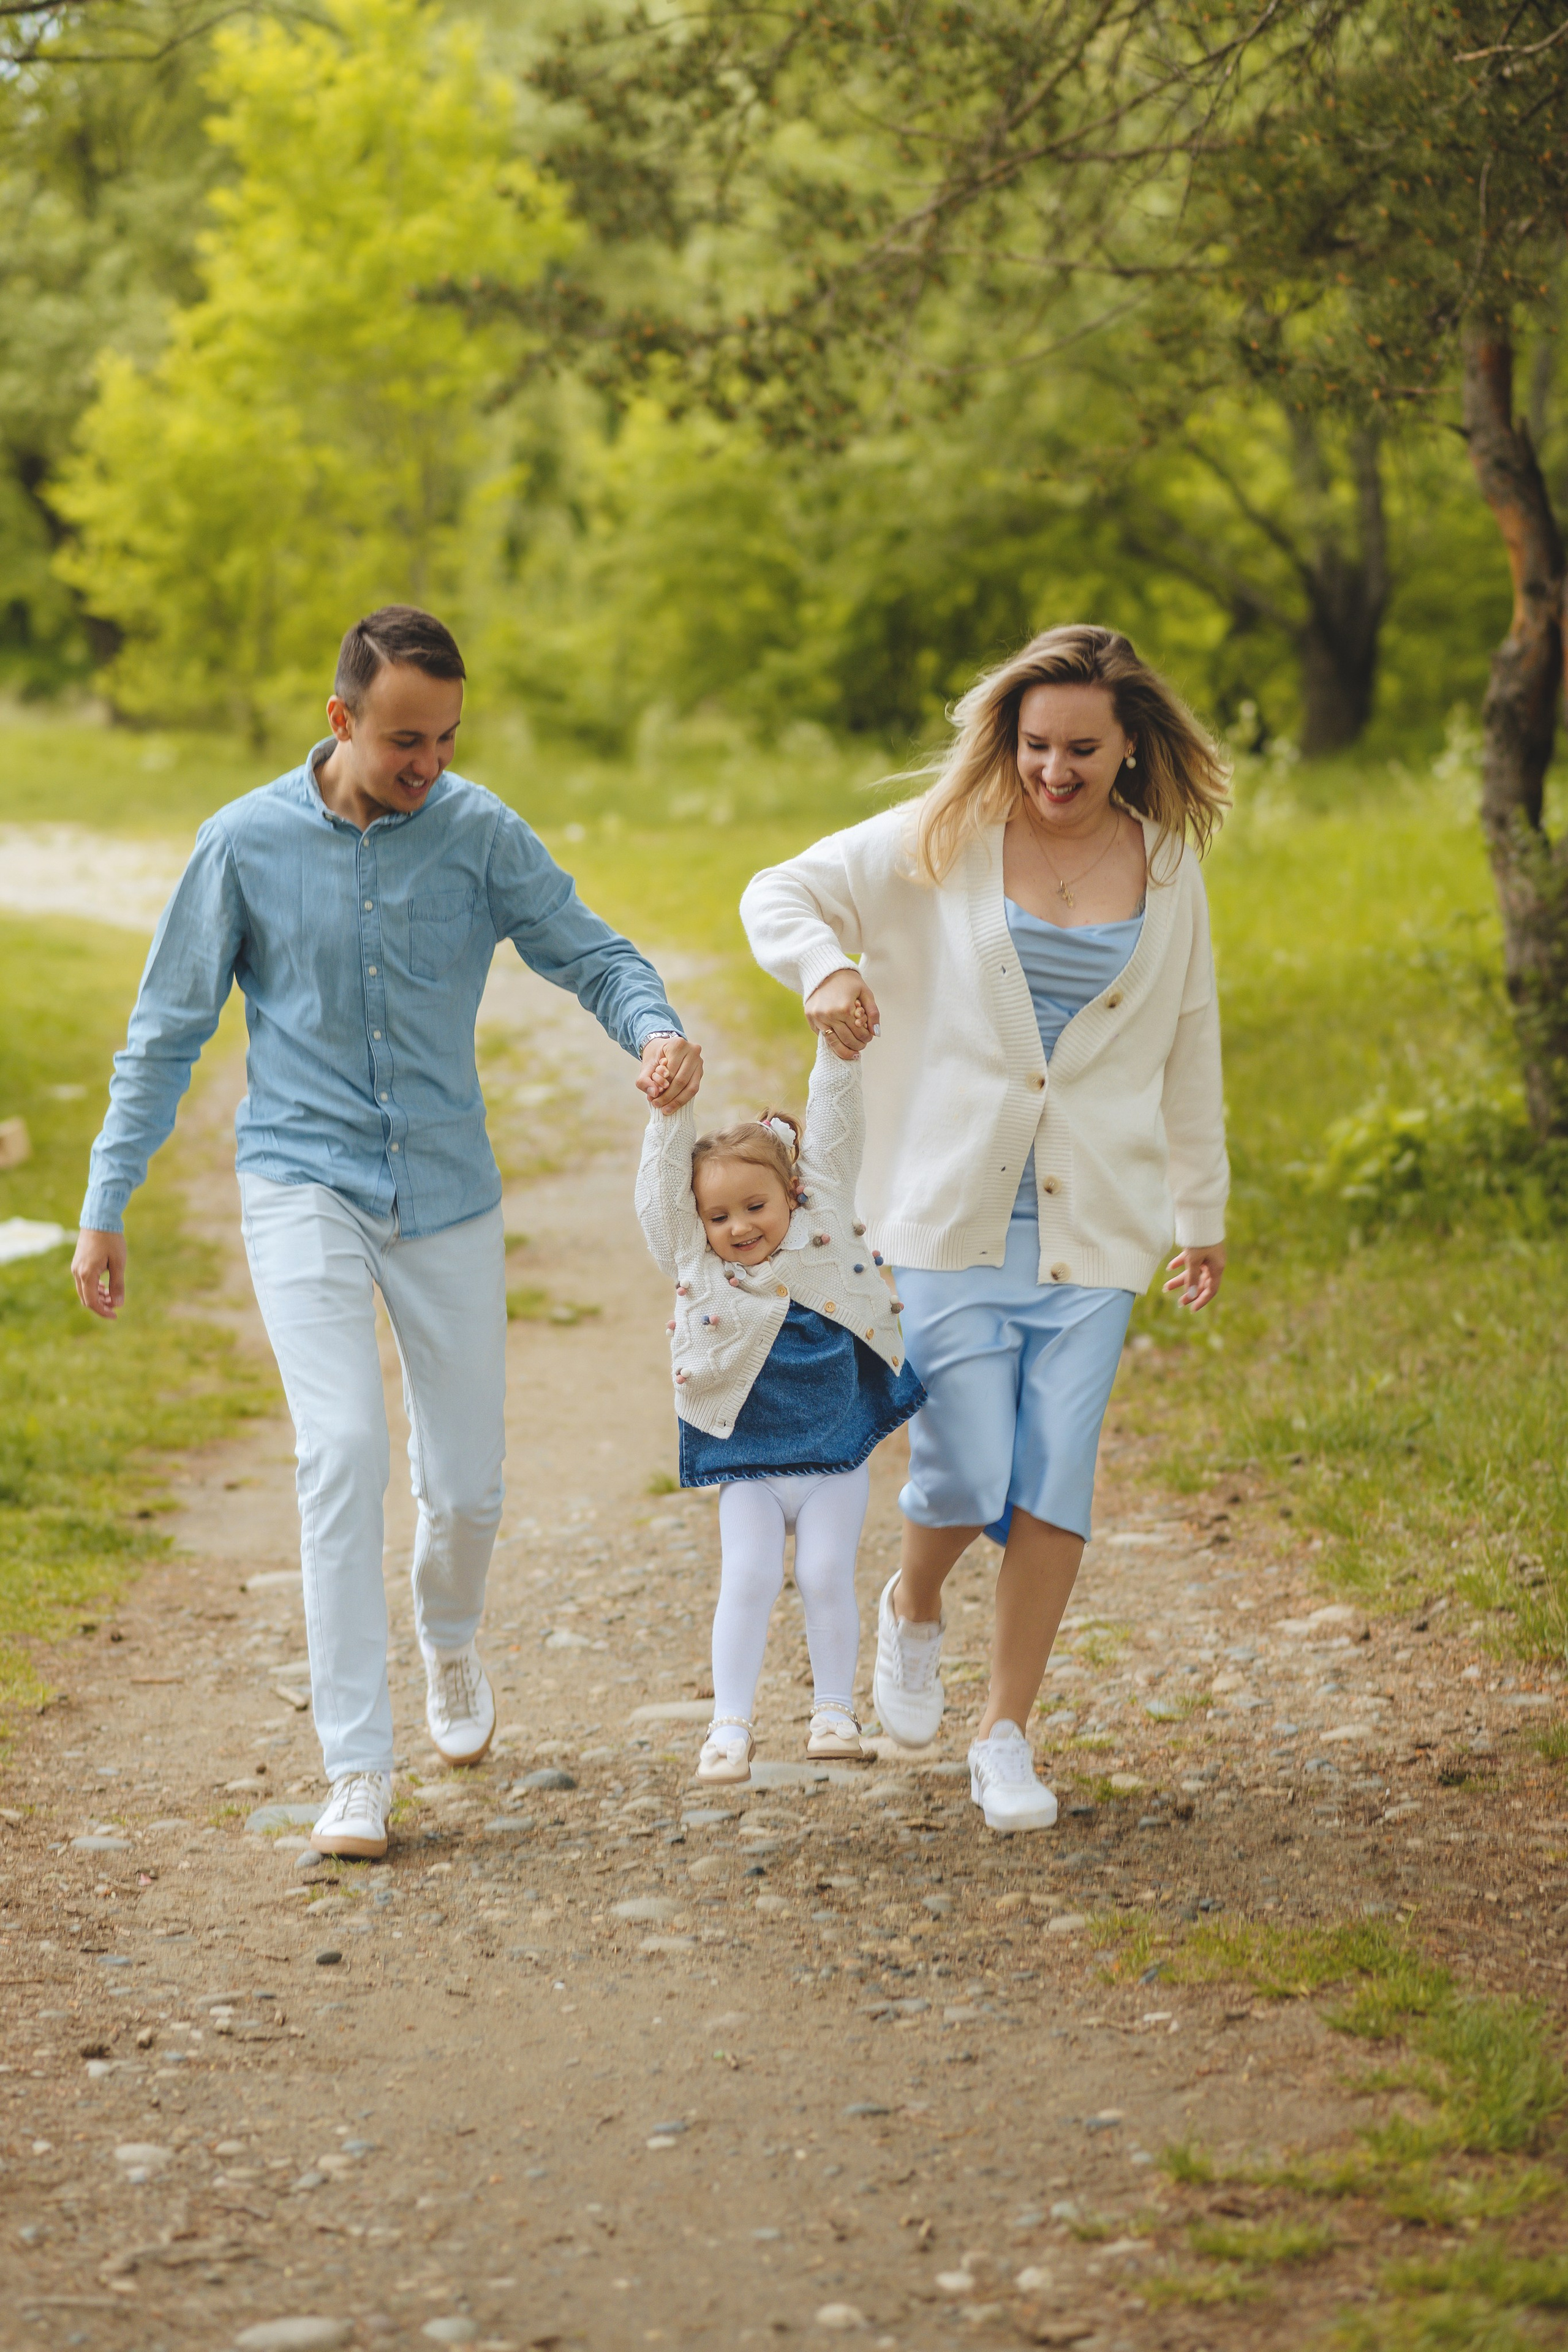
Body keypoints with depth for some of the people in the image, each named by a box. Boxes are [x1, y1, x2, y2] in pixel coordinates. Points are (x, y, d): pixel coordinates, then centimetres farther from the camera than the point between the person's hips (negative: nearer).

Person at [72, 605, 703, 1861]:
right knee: (344, 1448, -20)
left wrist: (657, 1028, -28)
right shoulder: (247, 843, -5)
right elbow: (167, 1031, 2)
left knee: (469, 1482, 8)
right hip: (303, 1181, -2)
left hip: (447, 1190, 2)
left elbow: (593, 952, -4)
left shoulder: (480, 834, -3)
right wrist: (106, 1204, 2)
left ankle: (451, 1644, 44)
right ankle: (359, 1770, -14)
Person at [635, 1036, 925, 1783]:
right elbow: (661, 1196, -13)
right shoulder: (694, 1263, -3)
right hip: (748, 1469, 0)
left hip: (834, 1460, 0)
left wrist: (836, 1050, -7)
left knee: (825, 1575, -7)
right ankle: (730, 1724, -5)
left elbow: (832, 1134, -2)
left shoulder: (823, 1227, -1)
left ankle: (834, 1708, 8)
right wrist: (670, 1117, -21)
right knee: (747, 1578, -11)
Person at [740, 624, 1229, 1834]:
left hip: (1095, 1222, 2)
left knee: (1056, 1483, -1)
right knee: (965, 1474, -8)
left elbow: (1190, 1048, 16)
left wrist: (1203, 1214, 20)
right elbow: (780, 894, 6)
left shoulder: (1170, 867, 6)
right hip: (955, 1213, -2)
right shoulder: (940, 842, -1)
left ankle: (1007, 1736, 15)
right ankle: (914, 1608, 28)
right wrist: (825, 969, -17)